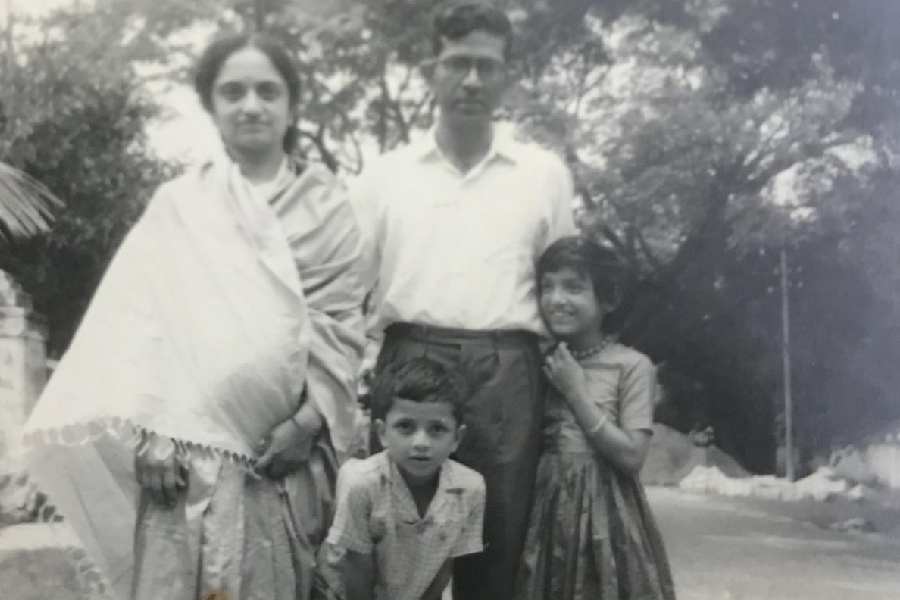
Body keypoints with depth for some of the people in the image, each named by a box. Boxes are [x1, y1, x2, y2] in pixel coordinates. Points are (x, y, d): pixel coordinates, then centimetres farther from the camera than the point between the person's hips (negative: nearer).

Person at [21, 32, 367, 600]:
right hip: (191, 443, 0)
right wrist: (151, 432, -8)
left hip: (289, 446, 0)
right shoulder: (178, 204, 9)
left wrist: (310, 416, -9)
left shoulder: (328, 205, 8)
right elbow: (141, 316, 3)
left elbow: (342, 321, 3)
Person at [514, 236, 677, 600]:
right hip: (546, 514, 4)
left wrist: (576, 392, -12)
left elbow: (631, 457, -13)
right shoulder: (542, 365, 8)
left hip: (605, 517, -4)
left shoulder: (631, 366, -5)